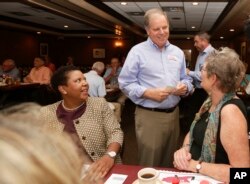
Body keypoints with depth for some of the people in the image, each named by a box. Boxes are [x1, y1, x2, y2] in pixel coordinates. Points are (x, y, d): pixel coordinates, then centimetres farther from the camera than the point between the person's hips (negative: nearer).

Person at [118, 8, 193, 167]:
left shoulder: (178, 52, 11)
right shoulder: (137, 51, -5)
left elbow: (186, 79, 17)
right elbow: (126, 83, -8)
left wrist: (185, 87, -7)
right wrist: (149, 93, -20)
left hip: (173, 113, 5)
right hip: (149, 116, -5)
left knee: (169, 162, 19)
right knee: (150, 164, 4)